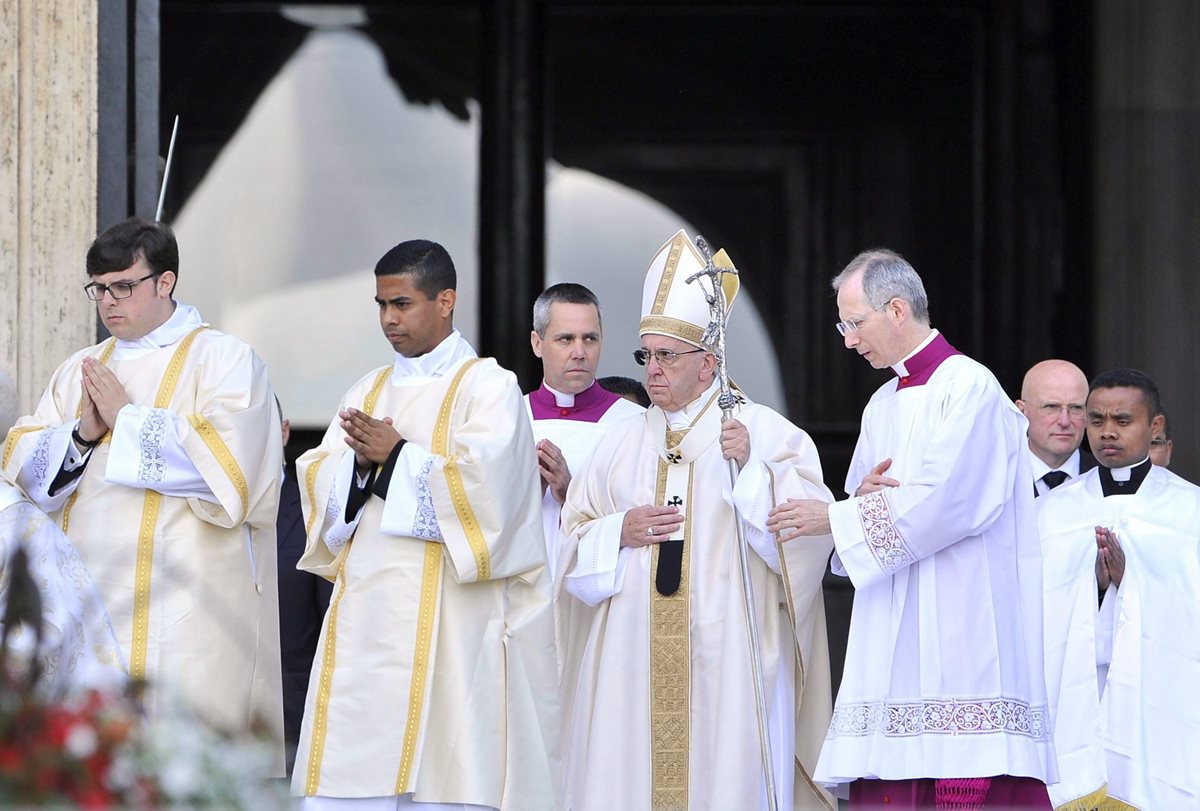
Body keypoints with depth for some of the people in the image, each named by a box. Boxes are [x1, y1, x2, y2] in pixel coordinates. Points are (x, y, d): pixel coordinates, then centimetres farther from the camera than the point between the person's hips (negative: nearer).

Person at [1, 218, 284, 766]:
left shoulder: (224, 360, 2)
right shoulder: (80, 370, 20)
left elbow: (225, 458, -14)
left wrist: (127, 418, -8)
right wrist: (81, 433, -4)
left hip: (187, 617, -5)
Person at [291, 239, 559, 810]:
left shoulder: (488, 387, 2)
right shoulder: (368, 392, 20)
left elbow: (481, 480, -12)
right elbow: (317, 479, 12)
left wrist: (396, 456, -9)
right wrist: (361, 460, -8)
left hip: (445, 619, -5)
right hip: (365, 614, 5)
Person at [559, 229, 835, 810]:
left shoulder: (764, 431, 4)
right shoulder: (622, 442, 17)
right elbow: (572, 547, 13)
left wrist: (751, 469, -18)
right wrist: (619, 533, -6)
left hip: (725, 657, -3)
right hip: (633, 659, 3)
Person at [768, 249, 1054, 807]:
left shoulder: (970, 387, -5)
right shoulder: (882, 407, 20)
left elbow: (944, 499, -14)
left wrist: (835, 518, -8)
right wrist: (862, 497, -2)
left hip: (961, 631, -7)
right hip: (893, 645, 7)